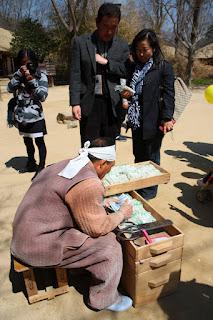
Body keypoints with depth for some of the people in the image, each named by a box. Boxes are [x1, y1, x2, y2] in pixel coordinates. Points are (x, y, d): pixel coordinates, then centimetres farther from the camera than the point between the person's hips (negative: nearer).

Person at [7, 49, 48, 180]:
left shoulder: (41, 75, -7)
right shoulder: (17, 75, 5)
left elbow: (43, 96, -17)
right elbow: (10, 88, -9)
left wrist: (31, 80, -26)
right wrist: (19, 74, -17)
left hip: (35, 116, -5)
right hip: (21, 116, 6)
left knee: (39, 141, 0)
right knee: (27, 141, 18)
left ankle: (41, 168, 9)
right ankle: (31, 164, 36)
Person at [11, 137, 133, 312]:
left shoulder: (68, 164, 3)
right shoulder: (88, 184, -25)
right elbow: (97, 228, -16)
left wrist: (99, 203, 16)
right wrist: (122, 214, -1)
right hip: (39, 246, -9)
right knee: (109, 246, -5)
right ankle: (104, 299, 14)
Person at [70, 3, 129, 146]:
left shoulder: (123, 46, 9)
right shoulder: (81, 42, 3)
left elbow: (128, 71, 1)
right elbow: (75, 75, 0)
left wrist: (106, 62, -8)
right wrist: (75, 102, -8)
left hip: (112, 103, 2)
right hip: (89, 103, -1)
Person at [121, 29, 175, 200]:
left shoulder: (164, 67, -4)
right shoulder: (133, 67, 11)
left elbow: (168, 94, -9)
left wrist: (167, 118, -18)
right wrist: (125, 94, -4)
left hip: (154, 121, -5)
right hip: (136, 120, 5)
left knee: (151, 157, 5)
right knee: (138, 155, 15)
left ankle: (149, 192, 22)